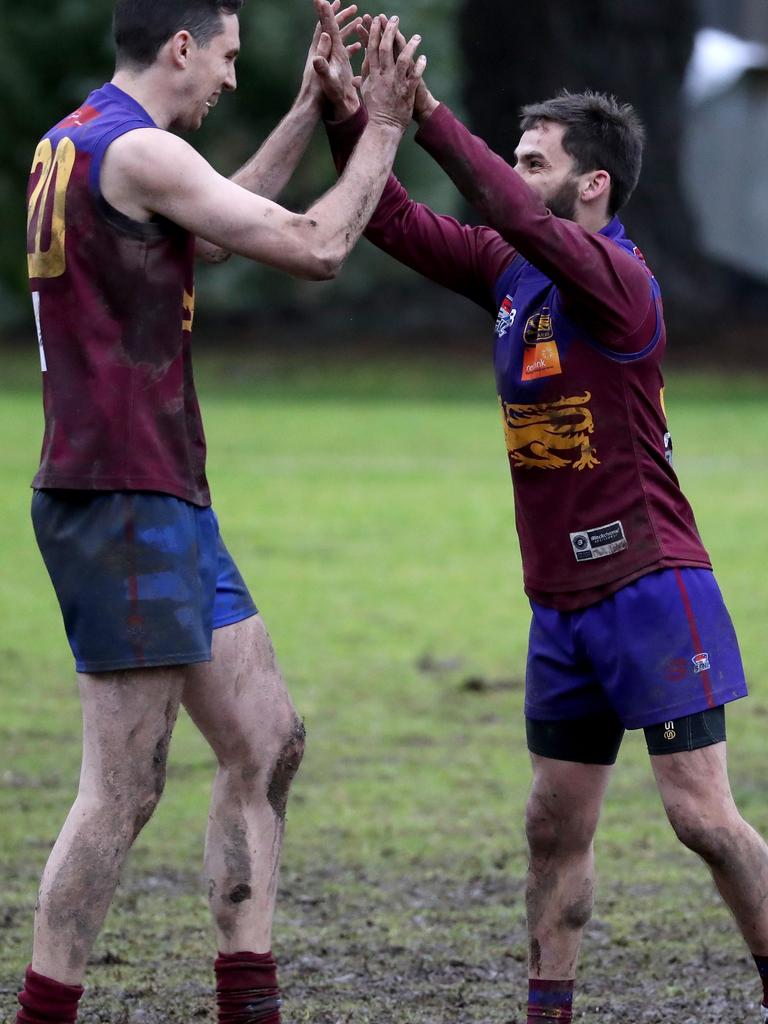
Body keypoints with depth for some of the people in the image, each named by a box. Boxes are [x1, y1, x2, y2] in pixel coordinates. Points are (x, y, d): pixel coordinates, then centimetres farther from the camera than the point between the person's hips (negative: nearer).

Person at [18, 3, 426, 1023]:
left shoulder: (71, 144, 15)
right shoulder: (137, 150, -14)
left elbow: (211, 230, 31)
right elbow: (314, 248, -11)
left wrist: (310, 108, 29)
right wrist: (382, 128, 1)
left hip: (165, 501, 10)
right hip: (123, 504, -10)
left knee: (267, 744, 12)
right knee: (123, 788, -8)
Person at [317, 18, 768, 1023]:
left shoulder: (617, 278, -15)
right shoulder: (512, 272, 9)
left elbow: (518, 219, -31)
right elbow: (396, 223, 10)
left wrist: (428, 113, -30)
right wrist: (349, 114, -3)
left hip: (649, 590, -8)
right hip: (563, 601, 8)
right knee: (556, 827, 10)